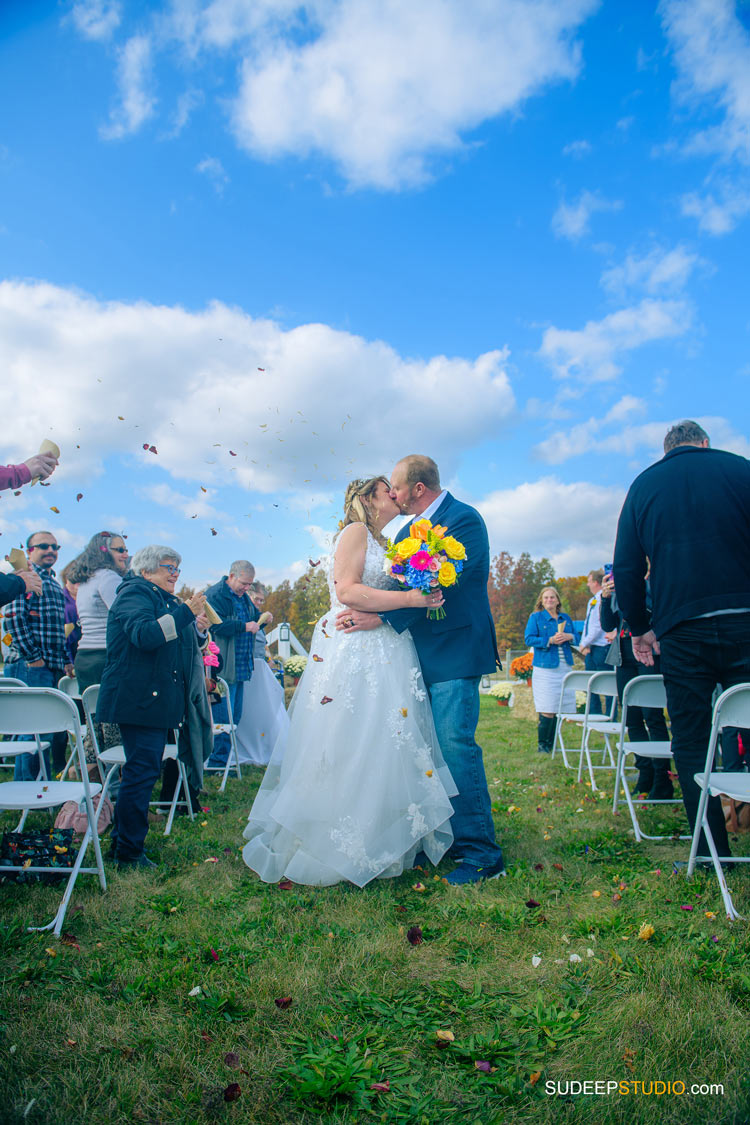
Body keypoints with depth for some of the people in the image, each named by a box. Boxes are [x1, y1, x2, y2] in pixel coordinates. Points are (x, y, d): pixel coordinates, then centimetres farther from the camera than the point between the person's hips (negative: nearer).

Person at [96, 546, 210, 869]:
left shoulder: (164, 599, 22)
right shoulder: (135, 594, -10)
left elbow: (175, 643, 26)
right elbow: (144, 634, -28)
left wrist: (198, 629, 8)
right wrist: (185, 613, -30)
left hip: (155, 698, 10)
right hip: (138, 698, -10)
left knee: (141, 770, 15)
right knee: (142, 771, -9)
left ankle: (123, 841, 26)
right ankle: (128, 854, -1)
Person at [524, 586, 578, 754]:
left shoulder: (566, 618, 16)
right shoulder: (536, 617, 3)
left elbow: (576, 637, 18)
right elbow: (528, 639, -6)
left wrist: (569, 637, -5)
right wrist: (550, 640, -16)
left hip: (565, 667, 5)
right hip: (545, 668, -5)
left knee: (560, 708, 4)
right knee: (547, 709, -8)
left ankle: (552, 743, 16)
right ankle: (542, 744, 3)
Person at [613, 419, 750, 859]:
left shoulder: (643, 485, 10)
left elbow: (626, 567, 6)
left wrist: (640, 627, 15)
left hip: (680, 630, 1)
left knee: (691, 741, 9)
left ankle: (712, 850, 13)